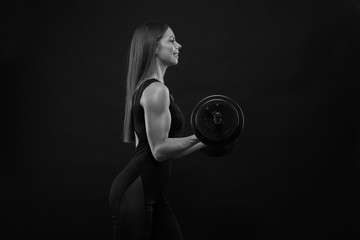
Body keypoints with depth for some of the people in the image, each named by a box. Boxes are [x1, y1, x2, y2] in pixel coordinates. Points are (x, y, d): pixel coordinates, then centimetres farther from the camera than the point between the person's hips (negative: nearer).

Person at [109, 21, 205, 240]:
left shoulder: (150, 88, 14)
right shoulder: (156, 90, -16)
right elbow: (159, 150, -18)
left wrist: (204, 142, 18)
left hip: (151, 192, 10)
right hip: (134, 193, -10)